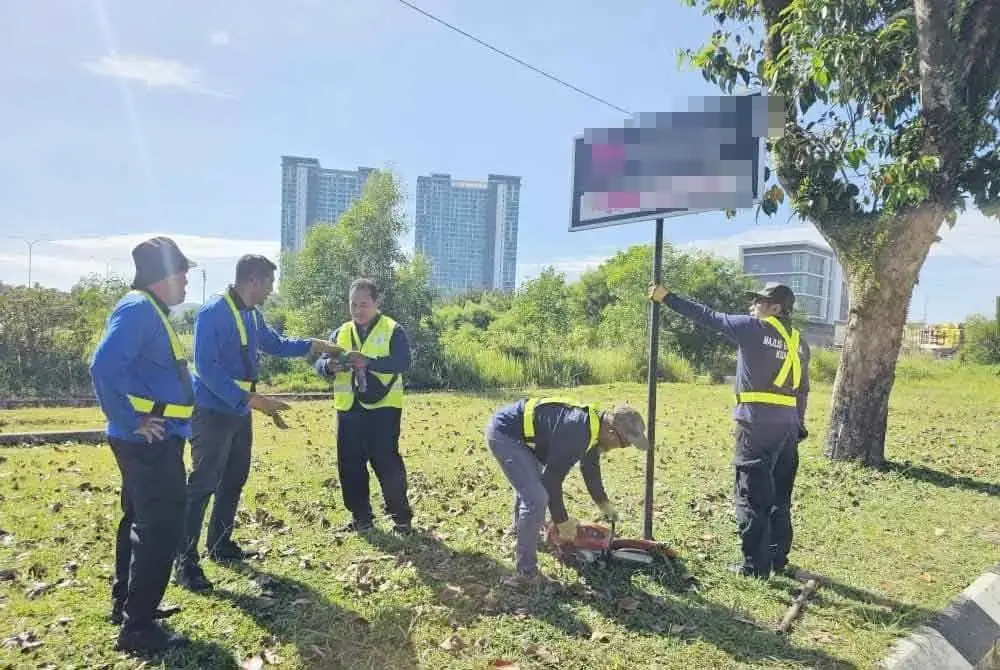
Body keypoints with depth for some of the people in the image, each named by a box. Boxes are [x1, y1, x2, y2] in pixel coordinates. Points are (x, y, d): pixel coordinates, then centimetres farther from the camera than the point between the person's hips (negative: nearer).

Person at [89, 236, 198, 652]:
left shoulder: (151, 312, 15)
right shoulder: (138, 309, -18)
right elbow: (105, 365, -30)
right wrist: (130, 422, -24)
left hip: (155, 441, 11)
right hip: (150, 442, -11)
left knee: (141, 521, 20)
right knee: (160, 529, -5)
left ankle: (127, 604, 35)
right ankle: (138, 627, 5)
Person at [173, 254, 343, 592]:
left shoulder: (252, 315, 9)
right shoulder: (212, 313, -19)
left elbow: (275, 343, 28)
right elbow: (206, 368, -25)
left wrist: (317, 345, 21)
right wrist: (252, 399, -29)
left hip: (239, 412, 9)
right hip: (212, 412, -9)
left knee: (234, 480, 16)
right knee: (203, 484, -8)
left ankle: (220, 544, 30)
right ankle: (185, 562, -1)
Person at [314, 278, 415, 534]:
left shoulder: (393, 331, -3)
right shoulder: (340, 333, 12)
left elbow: (403, 362, -17)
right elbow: (320, 364, 4)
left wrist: (369, 362, -31)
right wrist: (329, 365, -21)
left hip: (383, 408, -5)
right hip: (349, 409, 5)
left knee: (387, 463, -3)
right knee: (350, 465, 9)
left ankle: (401, 516, 11)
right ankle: (361, 517, 23)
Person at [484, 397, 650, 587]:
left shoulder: (594, 424, 2)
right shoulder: (576, 433, -29)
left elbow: (591, 467, 20)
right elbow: (553, 478, -22)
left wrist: (604, 504, 32)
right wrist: (562, 522, -10)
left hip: (519, 430, 11)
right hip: (504, 433, -11)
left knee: (529, 484, 31)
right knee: (536, 498, -15)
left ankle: (520, 531, 58)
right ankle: (525, 573, -5)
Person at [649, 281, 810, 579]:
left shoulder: (754, 328, -6)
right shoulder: (798, 341, 13)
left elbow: (707, 317, -3)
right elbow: (803, 390, 17)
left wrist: (667, 298, 4)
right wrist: (798, 425, 23)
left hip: (756, 424, -7)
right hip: (787, 428, 7)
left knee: (751, 496, 0)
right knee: (779, 496, 16)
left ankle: (755, 565, 3)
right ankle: (778, 559, 26)